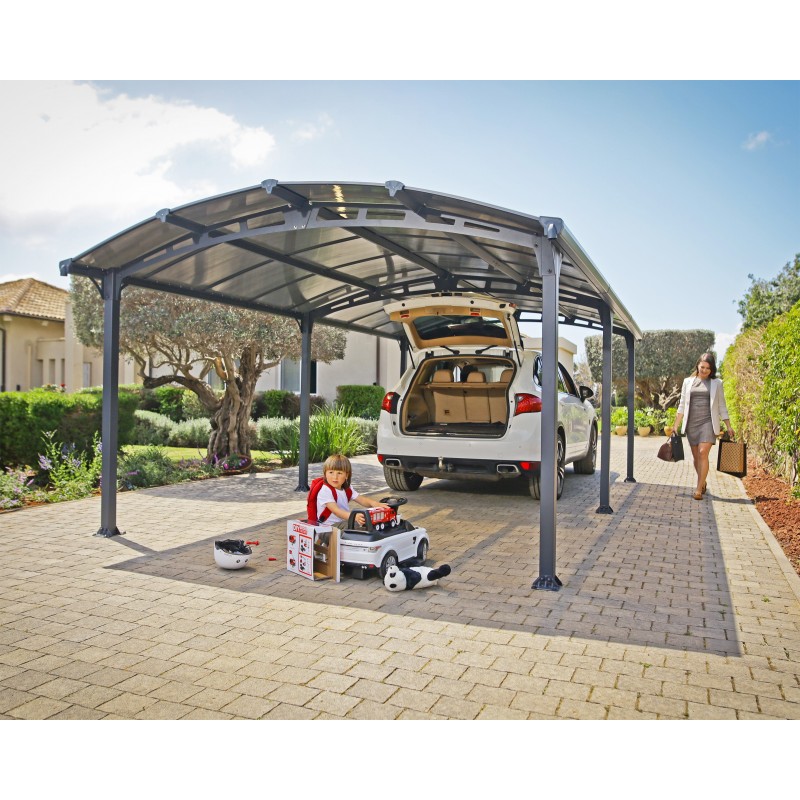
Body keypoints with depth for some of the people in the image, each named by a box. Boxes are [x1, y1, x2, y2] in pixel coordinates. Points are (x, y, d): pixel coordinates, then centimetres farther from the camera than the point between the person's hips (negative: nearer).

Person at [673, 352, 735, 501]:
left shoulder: (716, 383, 7)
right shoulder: (688, 382, 10)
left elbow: (721, 406, 10)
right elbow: (682, 405, 11)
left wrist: (728, 426, 6)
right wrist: (676, 426, 7)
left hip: (708, 423, -2)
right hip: (691, 423, 2)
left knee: (703, 453, -15)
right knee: (696, 456, 7)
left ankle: (699, 489, -12)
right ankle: (703, 484, 27)